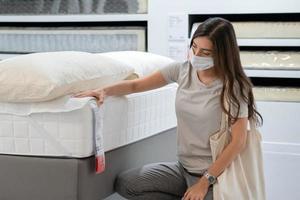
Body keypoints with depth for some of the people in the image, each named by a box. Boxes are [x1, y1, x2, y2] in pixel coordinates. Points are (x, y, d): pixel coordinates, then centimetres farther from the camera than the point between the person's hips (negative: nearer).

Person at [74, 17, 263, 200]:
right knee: (125, 184, -5)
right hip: (183, 166, 6)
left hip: (214, 171, -6)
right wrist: (104, 91, -11)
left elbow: (238, 142, -18)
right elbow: (137, 85, 6)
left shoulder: (233, 86, -17)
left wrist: (205, 182, -18)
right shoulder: (183, 70, -2)